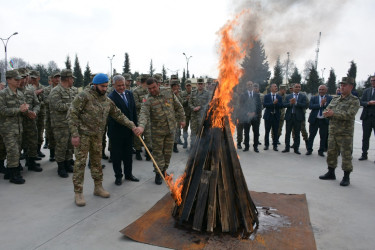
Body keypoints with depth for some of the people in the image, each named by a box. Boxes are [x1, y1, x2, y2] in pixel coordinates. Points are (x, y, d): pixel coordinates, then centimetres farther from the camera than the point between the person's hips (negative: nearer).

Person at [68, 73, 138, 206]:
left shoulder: (107, 101, 8)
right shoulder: (84, 96, -12)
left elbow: (118, 115, 14)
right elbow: (72, 114, -15)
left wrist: (132, 125, 6)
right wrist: (74, 134, -19)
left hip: (97, 136, 6)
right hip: (83, 135, -6)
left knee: (97, 161, 14)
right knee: (80, 162, -2)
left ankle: (98, 187, 28)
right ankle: (78, 193, 9)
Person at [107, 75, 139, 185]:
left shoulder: (129, 94, 5)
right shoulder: (111, 97, -16)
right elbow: (112, 116, -20)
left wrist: (135, 126, 8)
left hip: (129, 130, 6)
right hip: (116, 131, -6)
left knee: (128, 154, 17)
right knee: (116, 155, 7)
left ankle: (128, 174, 32)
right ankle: (118, 176, 22)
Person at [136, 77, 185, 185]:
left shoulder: (168, 93, 1)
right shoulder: (148, 101, -10)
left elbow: (178, 107, 12)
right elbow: (144, 114, -28)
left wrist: (182, 119, 11)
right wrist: (141, 126, -46)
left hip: (171, 129, 3)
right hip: (157, 131, -3)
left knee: (168, 152, 13)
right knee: (158, 152, 4)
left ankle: (164, 171, 30)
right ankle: (158, 173, 19)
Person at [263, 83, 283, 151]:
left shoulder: (279, 97, 8)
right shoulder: (266, 96, 3)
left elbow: (281, 106, -2)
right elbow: (264, 105, -10)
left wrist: (276, 103, -18)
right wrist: (273, 103, -19)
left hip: (276, 116, 1)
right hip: (268, 116, -1)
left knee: (275, 132, 2)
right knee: (267, 132, 5)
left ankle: (275, 146, 11)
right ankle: (266, 145, 16)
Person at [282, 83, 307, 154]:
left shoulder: (303, 97, 5)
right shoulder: (288, 96, 10)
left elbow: (304, 105, -10)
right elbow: (284, 105, -2)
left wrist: (296, 103, -18)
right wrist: (290, 103, -19)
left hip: (298, 117, -1)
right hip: (289, 116, 1)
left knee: (297, 134, 4)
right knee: (287, 133, 6)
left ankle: (296, 148, 13)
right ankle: (287, 148, 15)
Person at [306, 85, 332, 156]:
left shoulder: (329, 98, 4)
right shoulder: (313, 98, 5)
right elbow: (310, 106, -12)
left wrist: (324, 104, -18)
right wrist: (320, 104, -18)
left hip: (324, 120, 0)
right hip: (314, 120, 0)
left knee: (323, 137, 6)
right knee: (311, 136, 7)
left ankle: (321, 151, 19)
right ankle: (309, 150, 18)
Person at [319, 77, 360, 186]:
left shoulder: (354, 101, -6)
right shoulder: (335, 99, 14)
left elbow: (349, 115, -19)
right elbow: (326, 111, 11)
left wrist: (333, 113, -22)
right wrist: (327, 113, -12)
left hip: (345, 133, -6)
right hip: (332, 132, 6)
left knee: (346, 155, -1)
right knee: (331, 153, 14)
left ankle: (346, 177, 11)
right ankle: (331, 173, 28)